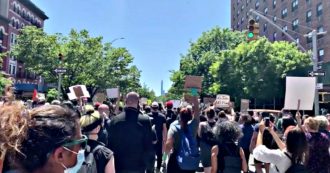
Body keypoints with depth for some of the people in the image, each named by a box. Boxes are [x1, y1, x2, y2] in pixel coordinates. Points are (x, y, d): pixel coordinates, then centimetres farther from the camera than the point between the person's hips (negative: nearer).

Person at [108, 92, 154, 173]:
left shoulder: (115, 120, -8)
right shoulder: (145, 120, -15)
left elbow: (110, 144, 0)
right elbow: (149, 146, -11)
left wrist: (113, 163, 12)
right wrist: (144, 161, 6)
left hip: (119, 166, 2)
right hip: (138, 166, -2)